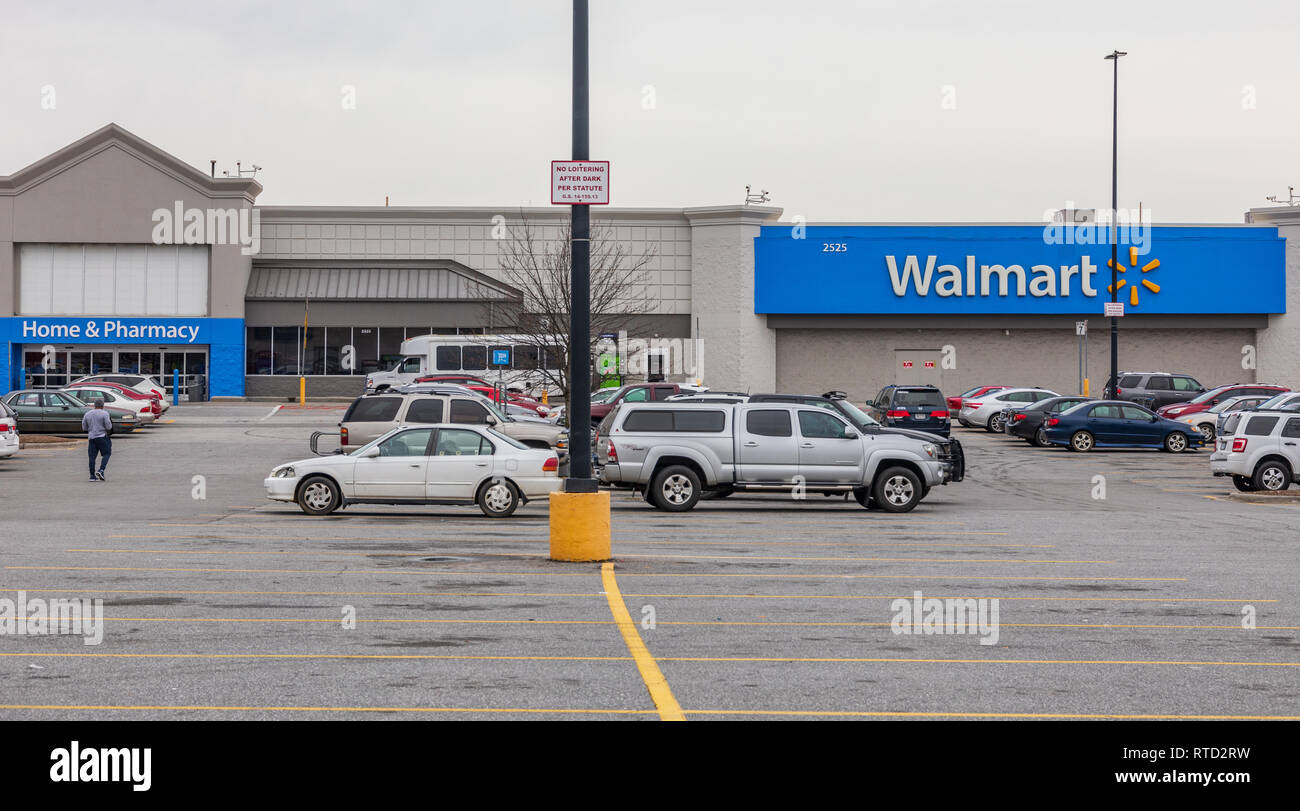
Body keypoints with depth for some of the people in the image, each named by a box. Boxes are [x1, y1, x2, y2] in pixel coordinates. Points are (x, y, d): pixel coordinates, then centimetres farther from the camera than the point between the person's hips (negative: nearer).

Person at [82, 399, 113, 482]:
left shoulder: (87, 414, 8)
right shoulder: (104, 414, -6)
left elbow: (84, 428, 11)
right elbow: (109, 427, -9)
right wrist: (110, 422, 11)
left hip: (91, 437, 4)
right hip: (102, 437, -4)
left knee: (92, 456, 5)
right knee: (107, 454, 5)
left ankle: (92, 476, 2)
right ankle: (101, 471, -14)